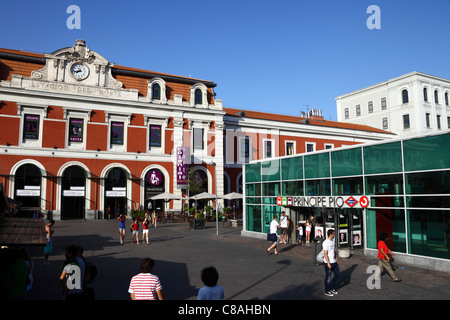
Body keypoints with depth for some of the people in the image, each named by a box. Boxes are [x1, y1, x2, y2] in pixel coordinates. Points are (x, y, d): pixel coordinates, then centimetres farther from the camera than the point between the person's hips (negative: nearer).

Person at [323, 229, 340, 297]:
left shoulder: (332, 241, 8)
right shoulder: (325, 243, -19)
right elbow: (325, 254, -20)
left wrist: (336, 259, 17)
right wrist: (328, 263, -20)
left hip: (334, 262, 9)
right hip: (328, 263, -9)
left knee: (338, 274, 13)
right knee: (328, 277, 3)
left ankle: (332, 288, 27)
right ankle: (327, 291, 19)